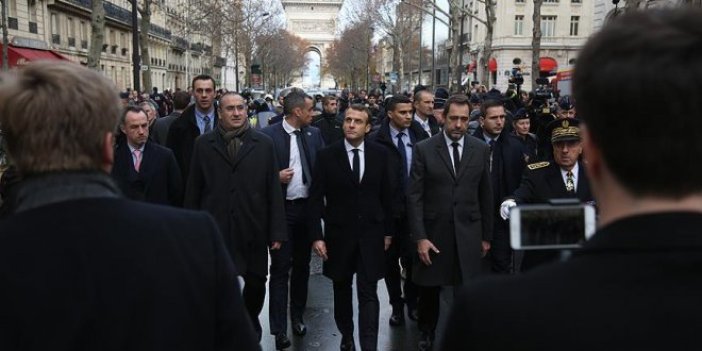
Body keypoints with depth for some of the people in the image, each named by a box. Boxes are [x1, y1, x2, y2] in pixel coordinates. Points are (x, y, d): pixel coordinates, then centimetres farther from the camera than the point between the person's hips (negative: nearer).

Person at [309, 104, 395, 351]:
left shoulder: (380, 154, -1)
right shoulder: (327, 155, -6)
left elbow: (387, 195, 5)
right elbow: (316, 199, -6)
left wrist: (388, 231, 7)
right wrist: (317, 235, -10)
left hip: (371, 233, 0)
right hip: (339, 233, 0)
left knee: (368, 292, -3)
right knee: (342, 289, 15)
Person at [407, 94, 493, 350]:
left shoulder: (481, 150, 2)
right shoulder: (423, 149, -5)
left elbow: (486, 196, 6)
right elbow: (414, 197, -6)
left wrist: (486, 236, 7)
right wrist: (420, 237, -11)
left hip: (468, 235, 1)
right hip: (433, 233, 0)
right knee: (429, 289, 15)